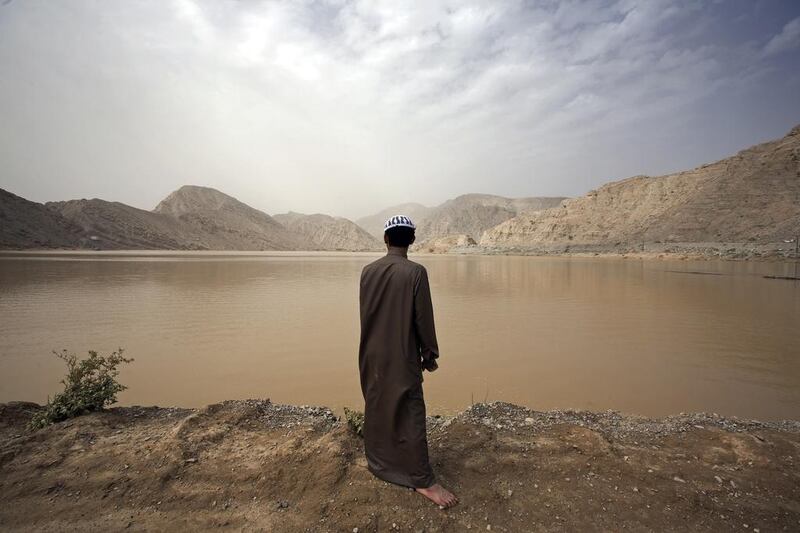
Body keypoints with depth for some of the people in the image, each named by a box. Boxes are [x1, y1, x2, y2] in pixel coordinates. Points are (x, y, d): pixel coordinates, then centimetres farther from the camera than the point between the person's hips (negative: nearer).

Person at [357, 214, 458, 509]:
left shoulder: (368, 271, -1)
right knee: (410, 414, 2)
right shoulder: (415, 272, -16)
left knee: (375, 407, 21)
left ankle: (376, 460, 39)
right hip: (402, 357, -5)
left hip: (371, 355, 6)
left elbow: (365, 313, 7)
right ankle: (423, 480, 10)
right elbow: (424, 318, -13)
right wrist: (430, 354, 0)